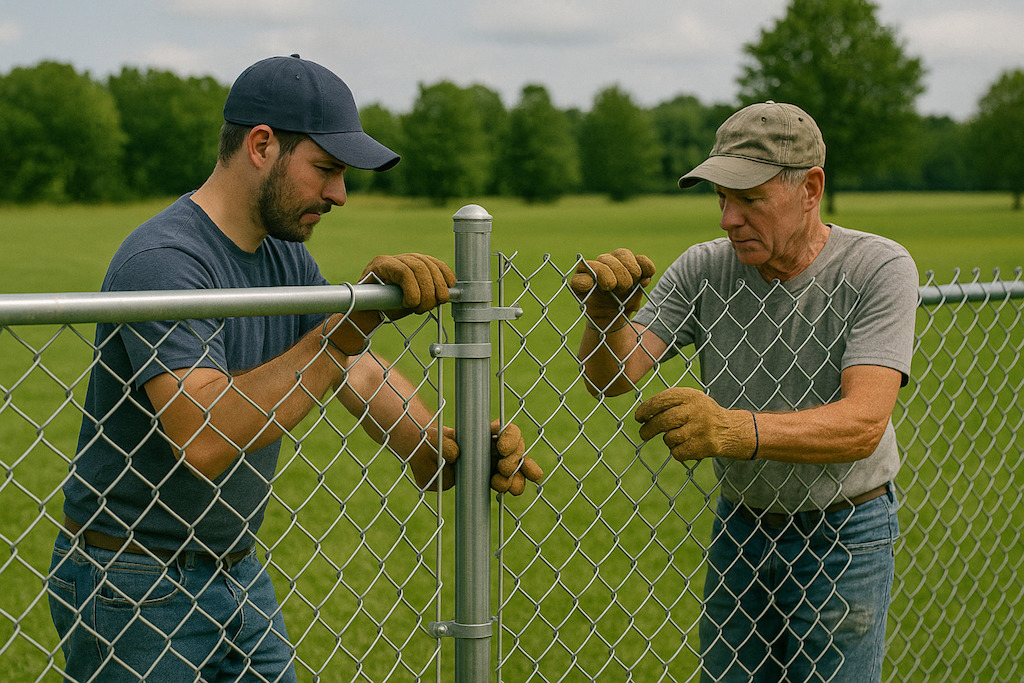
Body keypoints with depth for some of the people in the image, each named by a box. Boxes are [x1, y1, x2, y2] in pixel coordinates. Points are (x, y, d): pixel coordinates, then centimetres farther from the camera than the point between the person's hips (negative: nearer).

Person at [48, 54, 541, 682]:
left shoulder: (286, 256, 4)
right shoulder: (162, 261, -24)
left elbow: (365, 375, 2)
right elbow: (202, 442, -34)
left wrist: (443, 449, -19)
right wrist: (353, 319, -36)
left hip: (238, 572, 8)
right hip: (135, 594, -8)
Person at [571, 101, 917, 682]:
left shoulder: (879, 269, -19)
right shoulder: (705, 270, -9)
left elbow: (863, 425, -30)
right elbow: (611, 377, -13)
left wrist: (734, 429, -46)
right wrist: (607, 313, -35)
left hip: (845, 534, -3)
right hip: (740, 526, 3)